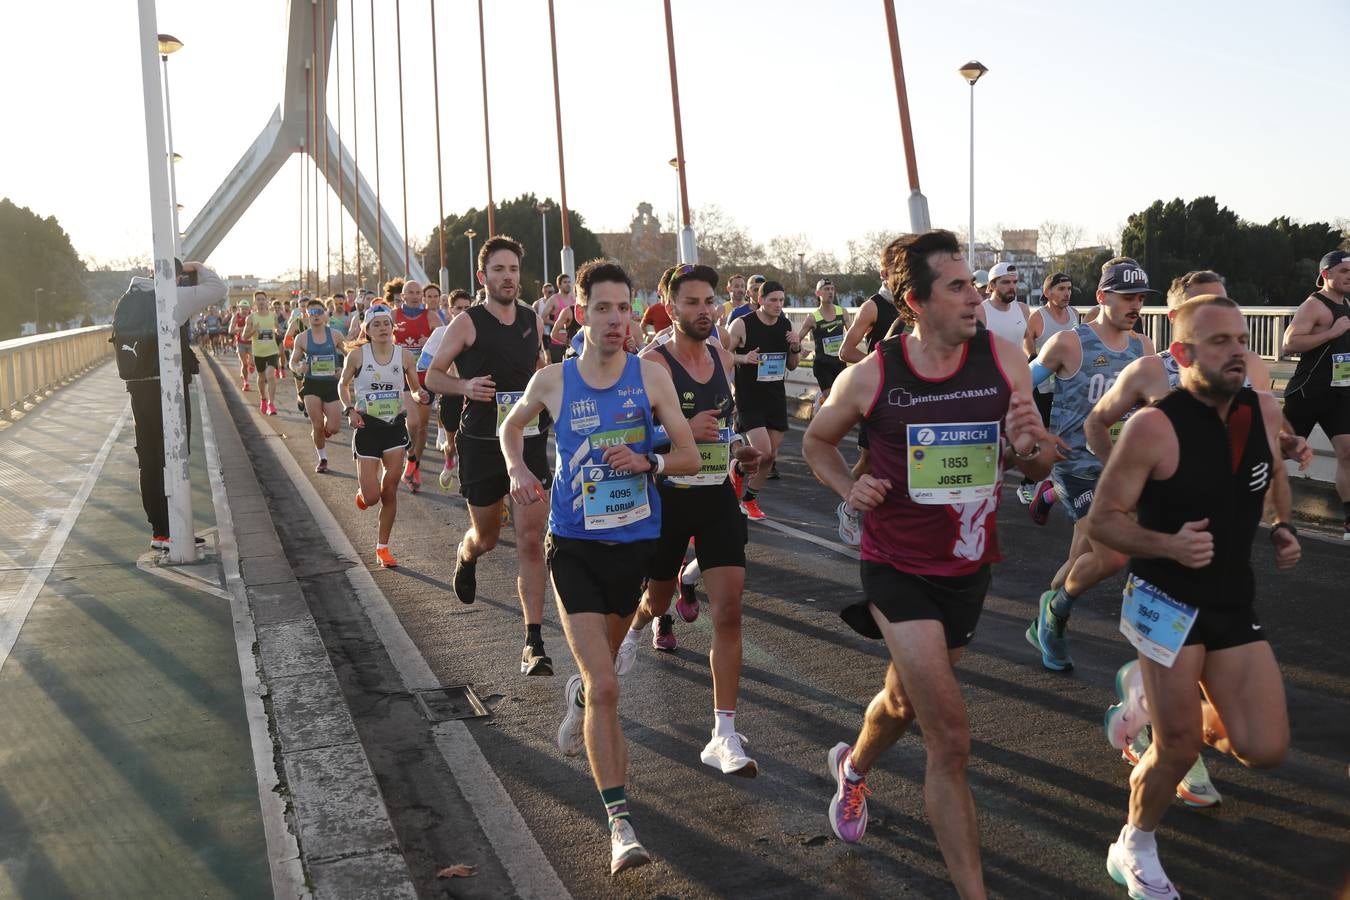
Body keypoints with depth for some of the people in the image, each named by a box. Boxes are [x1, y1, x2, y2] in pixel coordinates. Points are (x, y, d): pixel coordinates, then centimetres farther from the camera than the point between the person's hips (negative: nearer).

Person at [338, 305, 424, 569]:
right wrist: (349, 409, -8)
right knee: (371, 497, -6)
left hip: (396, 426, 2)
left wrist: (420, 396, -15)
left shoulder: (404, 356, -2)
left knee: (390, 492, 2)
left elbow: (414, 390, 8)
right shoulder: (357, 355, -6)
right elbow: (343, 385, 9)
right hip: (367, 427, -1)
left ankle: (383, 547, 17)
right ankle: (362, 491, 33)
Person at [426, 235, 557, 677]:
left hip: (529, 440, 2)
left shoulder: (533, 319, 7)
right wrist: (464, 386, -19)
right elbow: (432, 375, 0)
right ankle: (466, 558, 54)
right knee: (486, 537, 14)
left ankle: (534, 643, -4)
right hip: (481, 444, -2)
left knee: (531, 540, -7)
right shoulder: (467, 323, -5)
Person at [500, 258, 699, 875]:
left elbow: (690, 457, -4)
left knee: (601, 664, 25)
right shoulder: (551, 381, -5)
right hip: (574, 546, -2)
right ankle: (620, 824, -5)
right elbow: (511, 428, 15)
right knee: (605, 685, -12)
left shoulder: (651, 376, -6)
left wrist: (648, 462, -24)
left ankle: (578, 698, 62)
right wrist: (518, 470, -4)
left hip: (636, 542, 2)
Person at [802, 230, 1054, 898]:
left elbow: (1041, 466, 1)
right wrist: (850, 488, -13)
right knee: (951, 737, -11)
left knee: (906, 703, 25)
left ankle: (853, 768, 58)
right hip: (899, 566, -4)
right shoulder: (870, 377, -14)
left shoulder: (1005, 360, -8)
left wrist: (1029, 447, -22)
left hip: (968, 566, 4)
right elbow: (816, 442, 6)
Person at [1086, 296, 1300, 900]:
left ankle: (1150, 692, 27)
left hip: (1235, 603, 6)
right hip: (1168, 602, -6)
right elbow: (1102, 521, -14)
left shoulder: (1264, 411, -1)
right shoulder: (1153, 427, -19)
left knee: (1265, 749, 1)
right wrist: (1168, 545, -29)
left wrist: (1282, 526, 5)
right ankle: (1135, 851, 28)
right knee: (1179, 746, -1)